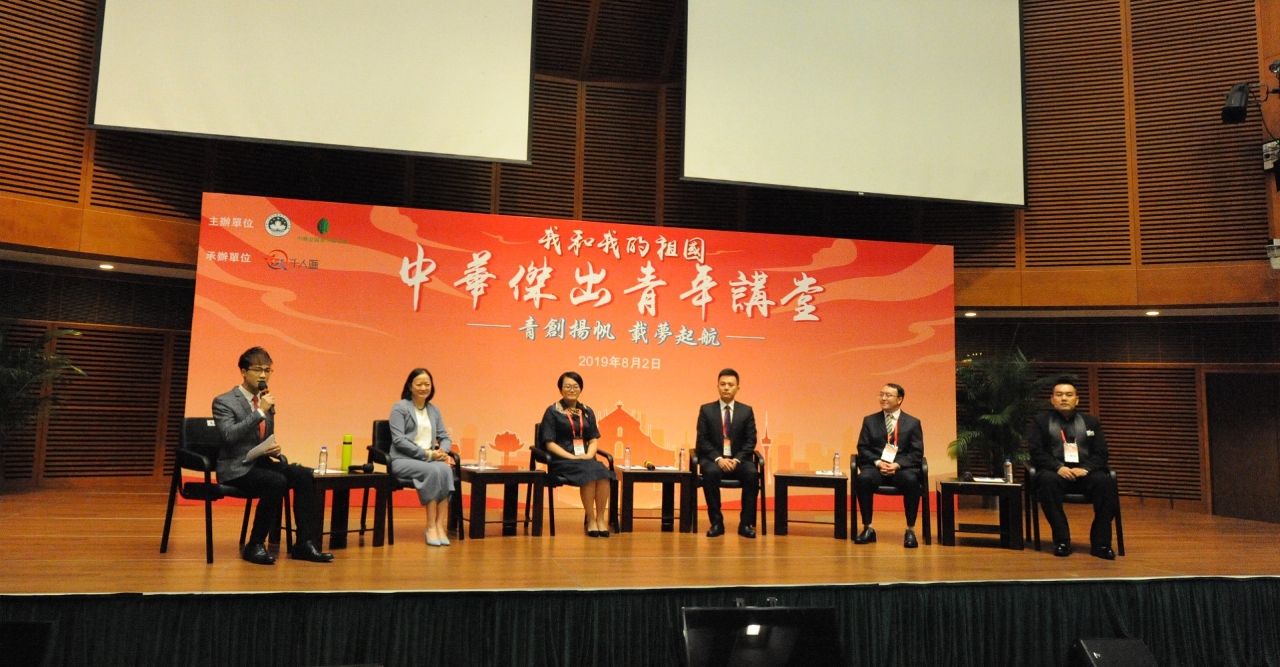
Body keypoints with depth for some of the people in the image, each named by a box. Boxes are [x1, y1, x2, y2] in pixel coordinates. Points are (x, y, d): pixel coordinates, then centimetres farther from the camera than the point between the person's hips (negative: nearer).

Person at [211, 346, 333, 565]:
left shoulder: (266, 403, 15)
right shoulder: (224, 402, -5)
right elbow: (229, 435, -22)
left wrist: (274, 448, 0)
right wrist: (260, 412, -23)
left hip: (261, 462, 6)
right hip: (236, 468, -6)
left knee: (304, 475, -20)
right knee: (277, 482, -33)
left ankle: (305, 543, -18)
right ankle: (255, 545, -18)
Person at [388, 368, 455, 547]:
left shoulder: (434, 410, 18)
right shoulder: (400, 408, 1)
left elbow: (445, 437, 15)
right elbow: (398, 440, -10)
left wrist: (442, 451, -10)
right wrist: (427, 453, -17)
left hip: (430, 460, 4)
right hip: (403, 460, -4)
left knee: (446, 469, -31)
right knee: (433, 471, -34)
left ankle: (441, 525, -33)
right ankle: (431, 526, -27)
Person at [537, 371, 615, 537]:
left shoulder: (587, 412, 18)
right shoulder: (553, 412, 4)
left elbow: (593, 440, 14)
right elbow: (550, 443, -3)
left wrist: (589, 455, -8)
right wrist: (572, 457, -15)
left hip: (586, 459, 4)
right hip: (562, 461, -4)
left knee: (603, 472, -30)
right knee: (589, 472, -34)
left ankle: (601, 518, -21)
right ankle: (591, 520, -21)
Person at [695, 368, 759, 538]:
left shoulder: (746, 411, 6)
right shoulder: (706, 410, 3)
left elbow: (750, 441, 1)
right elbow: (702, 440, -2)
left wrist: (737, 460, -15)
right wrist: (718, 459, -17)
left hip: (739, 460, 1)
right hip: (713, 459, -1)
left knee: (752, 473, -31)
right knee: (711, 472, -35)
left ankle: (746, 523, -19)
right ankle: (716, 522, -22)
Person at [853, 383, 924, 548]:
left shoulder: (913, 423, 10)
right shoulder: (870, 421, 13)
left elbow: (917, 453, 2)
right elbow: (863, 448, 7)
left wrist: (897, 465, -15)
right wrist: (878, 462, -12)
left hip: (902, 467, -1)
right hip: (876, 466, 1)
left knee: (911, 480, -36)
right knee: (864, 478, -33)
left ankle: (910, 530, -20)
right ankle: (867, 528, -20)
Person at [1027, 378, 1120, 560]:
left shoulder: (1091, 422, 18)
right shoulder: (1041, 421, 12)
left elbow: (1101, 454, 10)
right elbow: (1036, 452, 1)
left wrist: (1085, 469, -12)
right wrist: (1058, 468, -16)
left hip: (1085, 472, 2)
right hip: (1056, 472, -2)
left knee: (1105, 482, -31)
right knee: (1047, 480, -37)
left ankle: (1100, 543, -25)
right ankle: (1062, 541, -31)